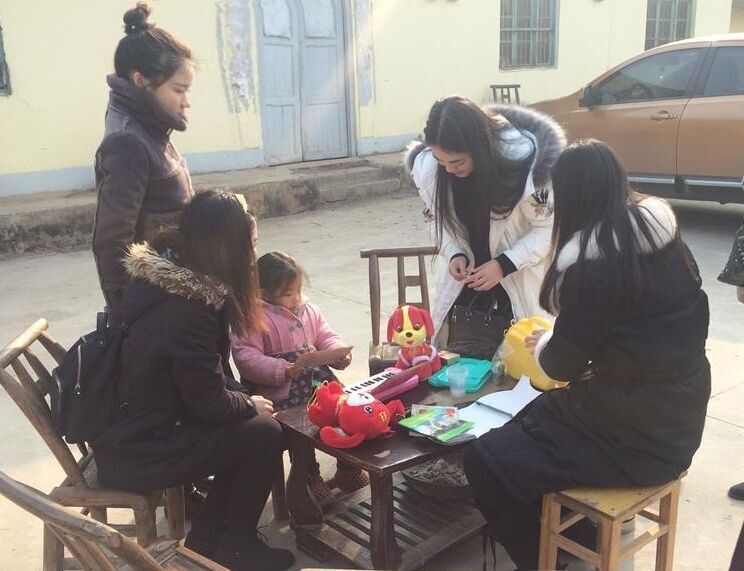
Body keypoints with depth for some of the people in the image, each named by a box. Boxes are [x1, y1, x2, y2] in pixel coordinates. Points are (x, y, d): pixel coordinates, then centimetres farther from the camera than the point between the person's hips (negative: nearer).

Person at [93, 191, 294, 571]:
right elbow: (209, 402, -21)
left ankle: (208, 536, 20)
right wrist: (250, 404, -1)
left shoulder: (155, 276, 0)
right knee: (265, 433, -5)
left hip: (128, 426, 9)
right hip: (137, 453, -9)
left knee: (245, 423, 9)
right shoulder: (187, 308, -28)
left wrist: (242, 397, 3)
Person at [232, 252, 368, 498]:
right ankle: (308, 476, 1)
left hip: (319, 381, 6)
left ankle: (348, 468, 18)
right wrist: (283, 370, -26)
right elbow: (246, 357, -17)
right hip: (282, 393, -6)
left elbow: (326, 337, 19)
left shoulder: (309, 311, 13)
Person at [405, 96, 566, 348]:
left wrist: (504, 265, -26)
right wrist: (454, 255, -17)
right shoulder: (427, 166, -17)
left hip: (519, 271, -3)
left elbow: (548, 227, -16)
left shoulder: (524, 159, -27)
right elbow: (441, 219, 1)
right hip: (466, 271, 3)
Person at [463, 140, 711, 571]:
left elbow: (562, 365, -13)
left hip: (637, 434, -9)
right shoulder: (663, 235, 2)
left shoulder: (592, 263, -21)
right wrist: (560, 336, 19)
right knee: (530, 416, 23)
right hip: (680, 415, 9)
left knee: (486, 461, -6)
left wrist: (543, 342, 9)